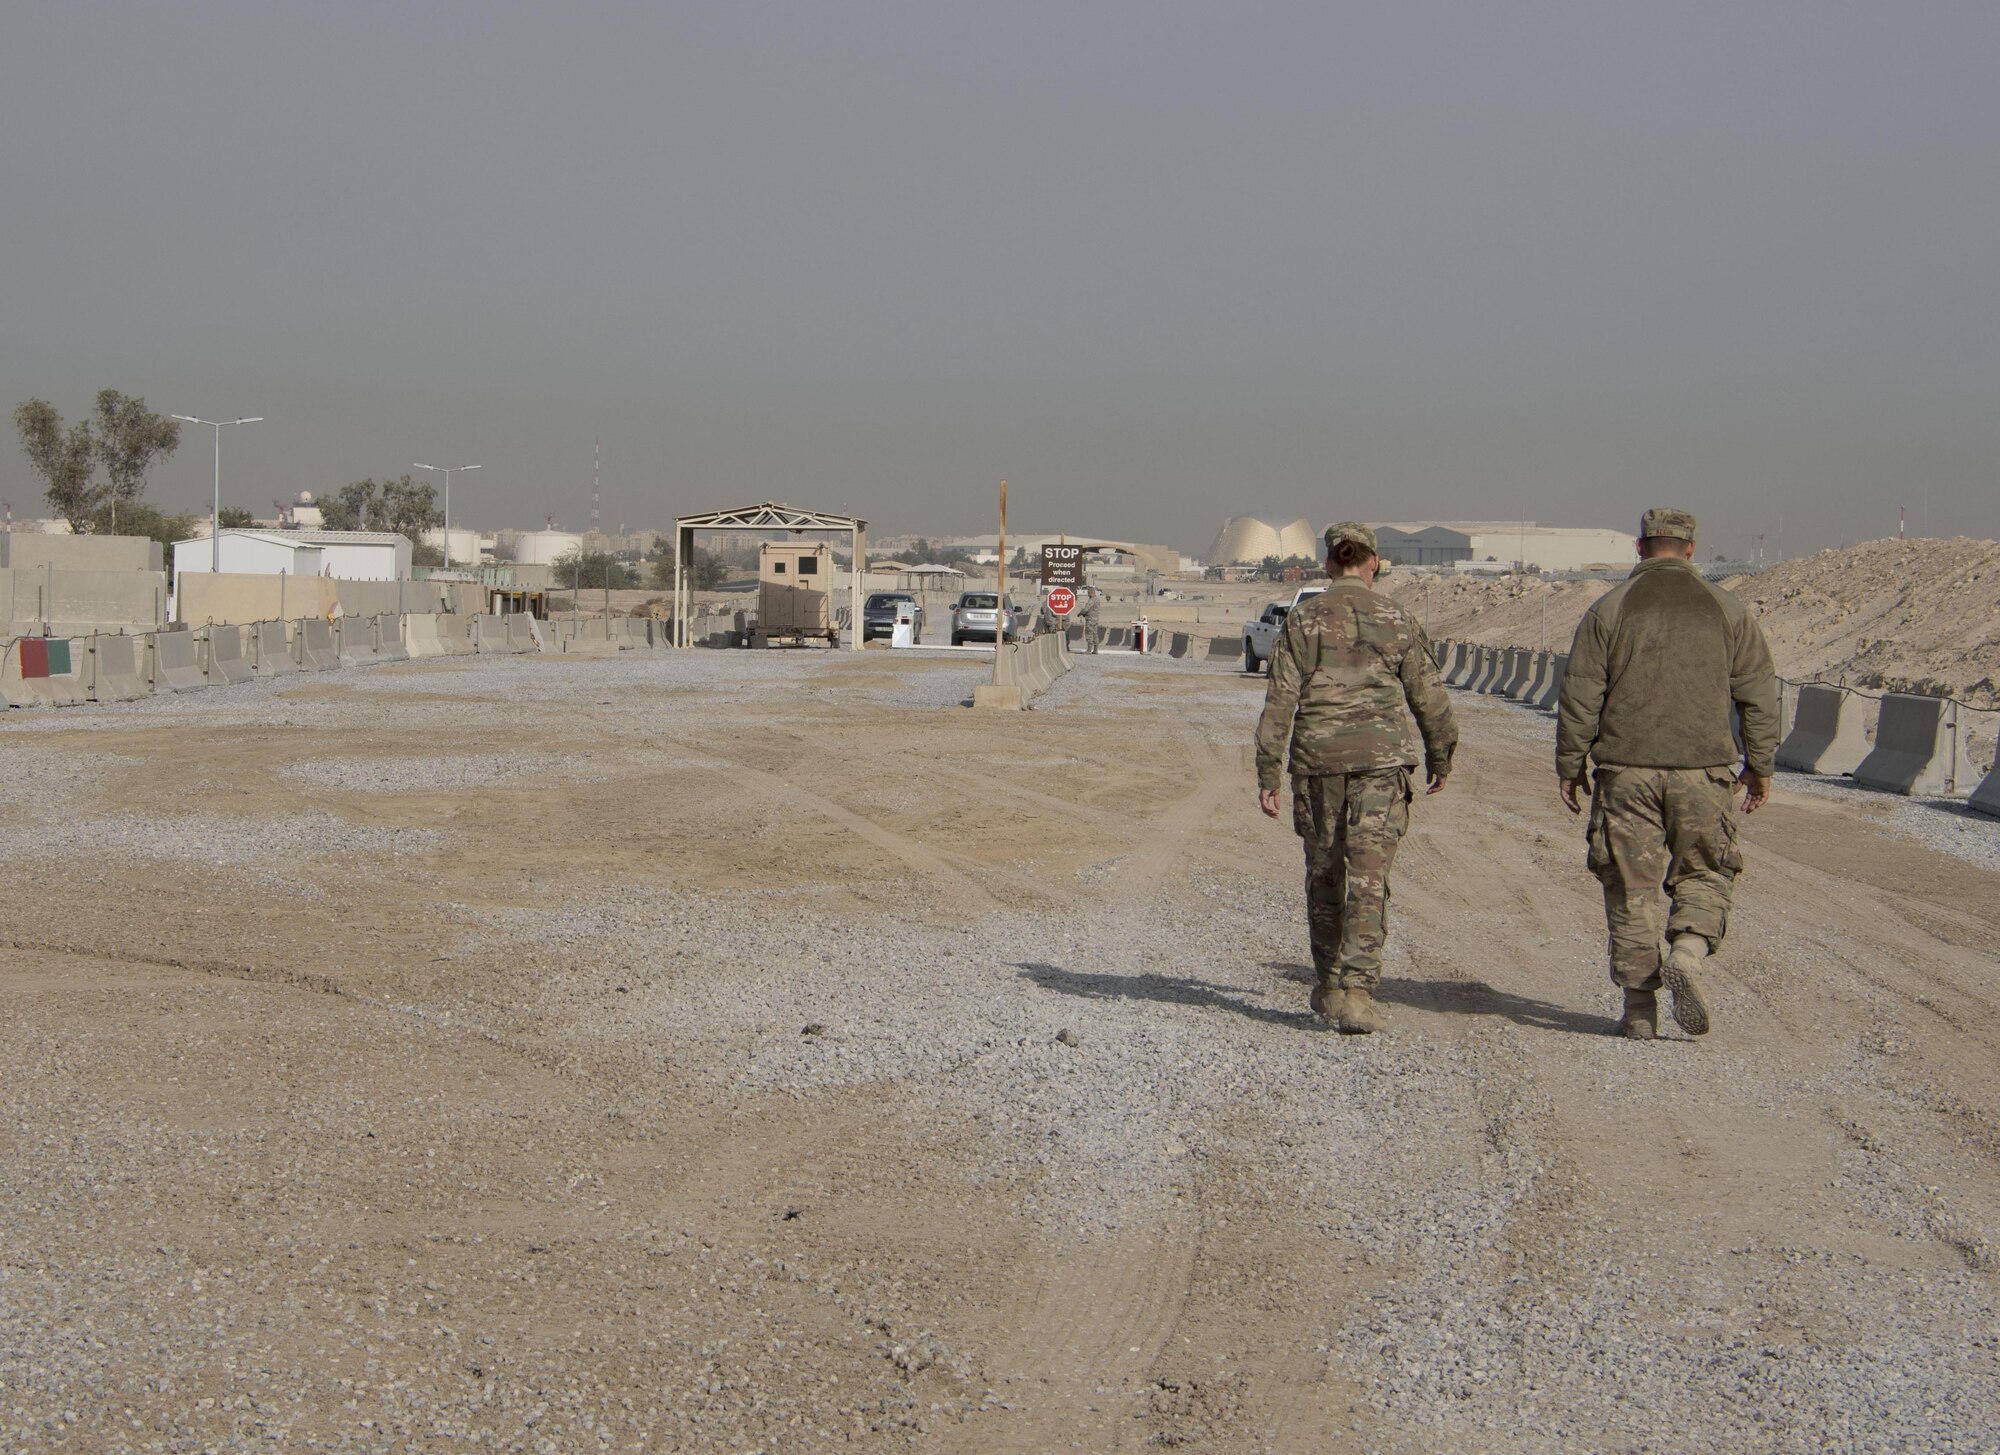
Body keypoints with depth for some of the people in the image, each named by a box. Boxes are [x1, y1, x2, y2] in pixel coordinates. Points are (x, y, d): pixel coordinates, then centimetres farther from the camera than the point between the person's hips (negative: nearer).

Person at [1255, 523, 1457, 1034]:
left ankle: (1328, 987, 24)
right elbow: (1429, 697, 5)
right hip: (1382, 759, -1)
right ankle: (1357, 990, -15)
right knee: (1368, 878, -3)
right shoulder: (1397, 621, 1)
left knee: (1324, 873, 15)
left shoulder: (1303, 620, 1)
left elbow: (1281, 699, -3)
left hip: (1318, 760, 1)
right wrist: (1440, 757, 20)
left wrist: (1268, 772, -1)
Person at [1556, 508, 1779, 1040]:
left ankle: (1639, 1009, 5)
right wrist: (1759, 766, 16)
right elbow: (1758, 696, 7)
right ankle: (1687, 953, -14)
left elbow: (1580, 696, 1)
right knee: (1703, 874, 13)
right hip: (1704, 771, 1)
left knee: (1633, 886, 4)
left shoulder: (1609, 609, 2)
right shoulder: (1728, 611, 6)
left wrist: (1570, 766, 9)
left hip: (1626, 770, 0)